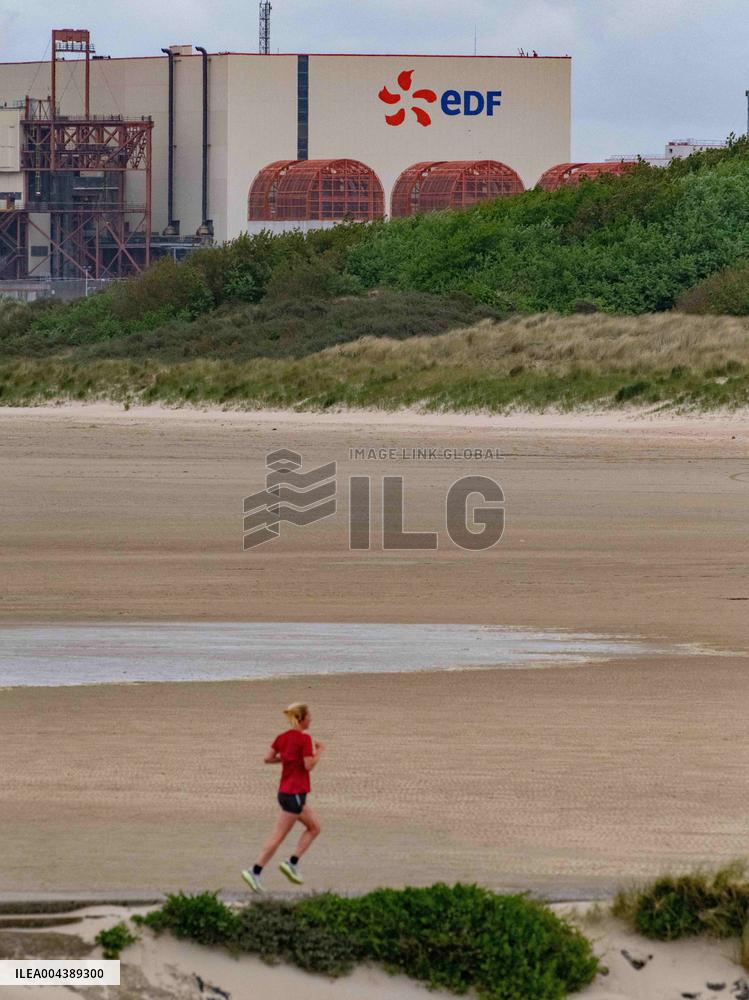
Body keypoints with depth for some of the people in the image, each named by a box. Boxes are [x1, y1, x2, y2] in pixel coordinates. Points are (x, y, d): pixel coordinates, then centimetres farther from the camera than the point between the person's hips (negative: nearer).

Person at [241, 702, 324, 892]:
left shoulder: (282, 737, 8)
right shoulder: (304, 739, -14)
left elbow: (268, 758, 6)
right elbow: (309, 766, -17)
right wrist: (319, 750, -3)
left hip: (284, 791, 9)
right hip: (295, 793, -9)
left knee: (314, 827, 16)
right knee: (279, 836, -5)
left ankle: (292, 863, 6)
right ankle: (255, 872, -8)